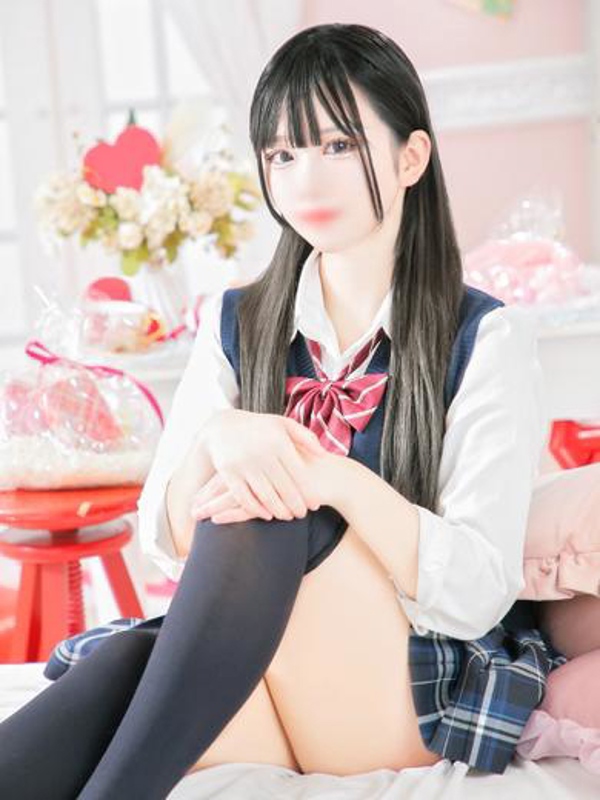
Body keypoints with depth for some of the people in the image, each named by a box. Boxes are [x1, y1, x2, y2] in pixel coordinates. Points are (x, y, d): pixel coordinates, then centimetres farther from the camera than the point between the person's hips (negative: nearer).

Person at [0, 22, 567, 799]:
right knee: (129, 664, -34)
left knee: (268, 512, -32)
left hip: (417, 690, -2)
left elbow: (479, 594, -12)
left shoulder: (486, 338, -5)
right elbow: (168, 543, 3)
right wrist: (217, 441, -19)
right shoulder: (235, 325, 8)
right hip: (255, 671, 3)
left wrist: (337, 479, -29)